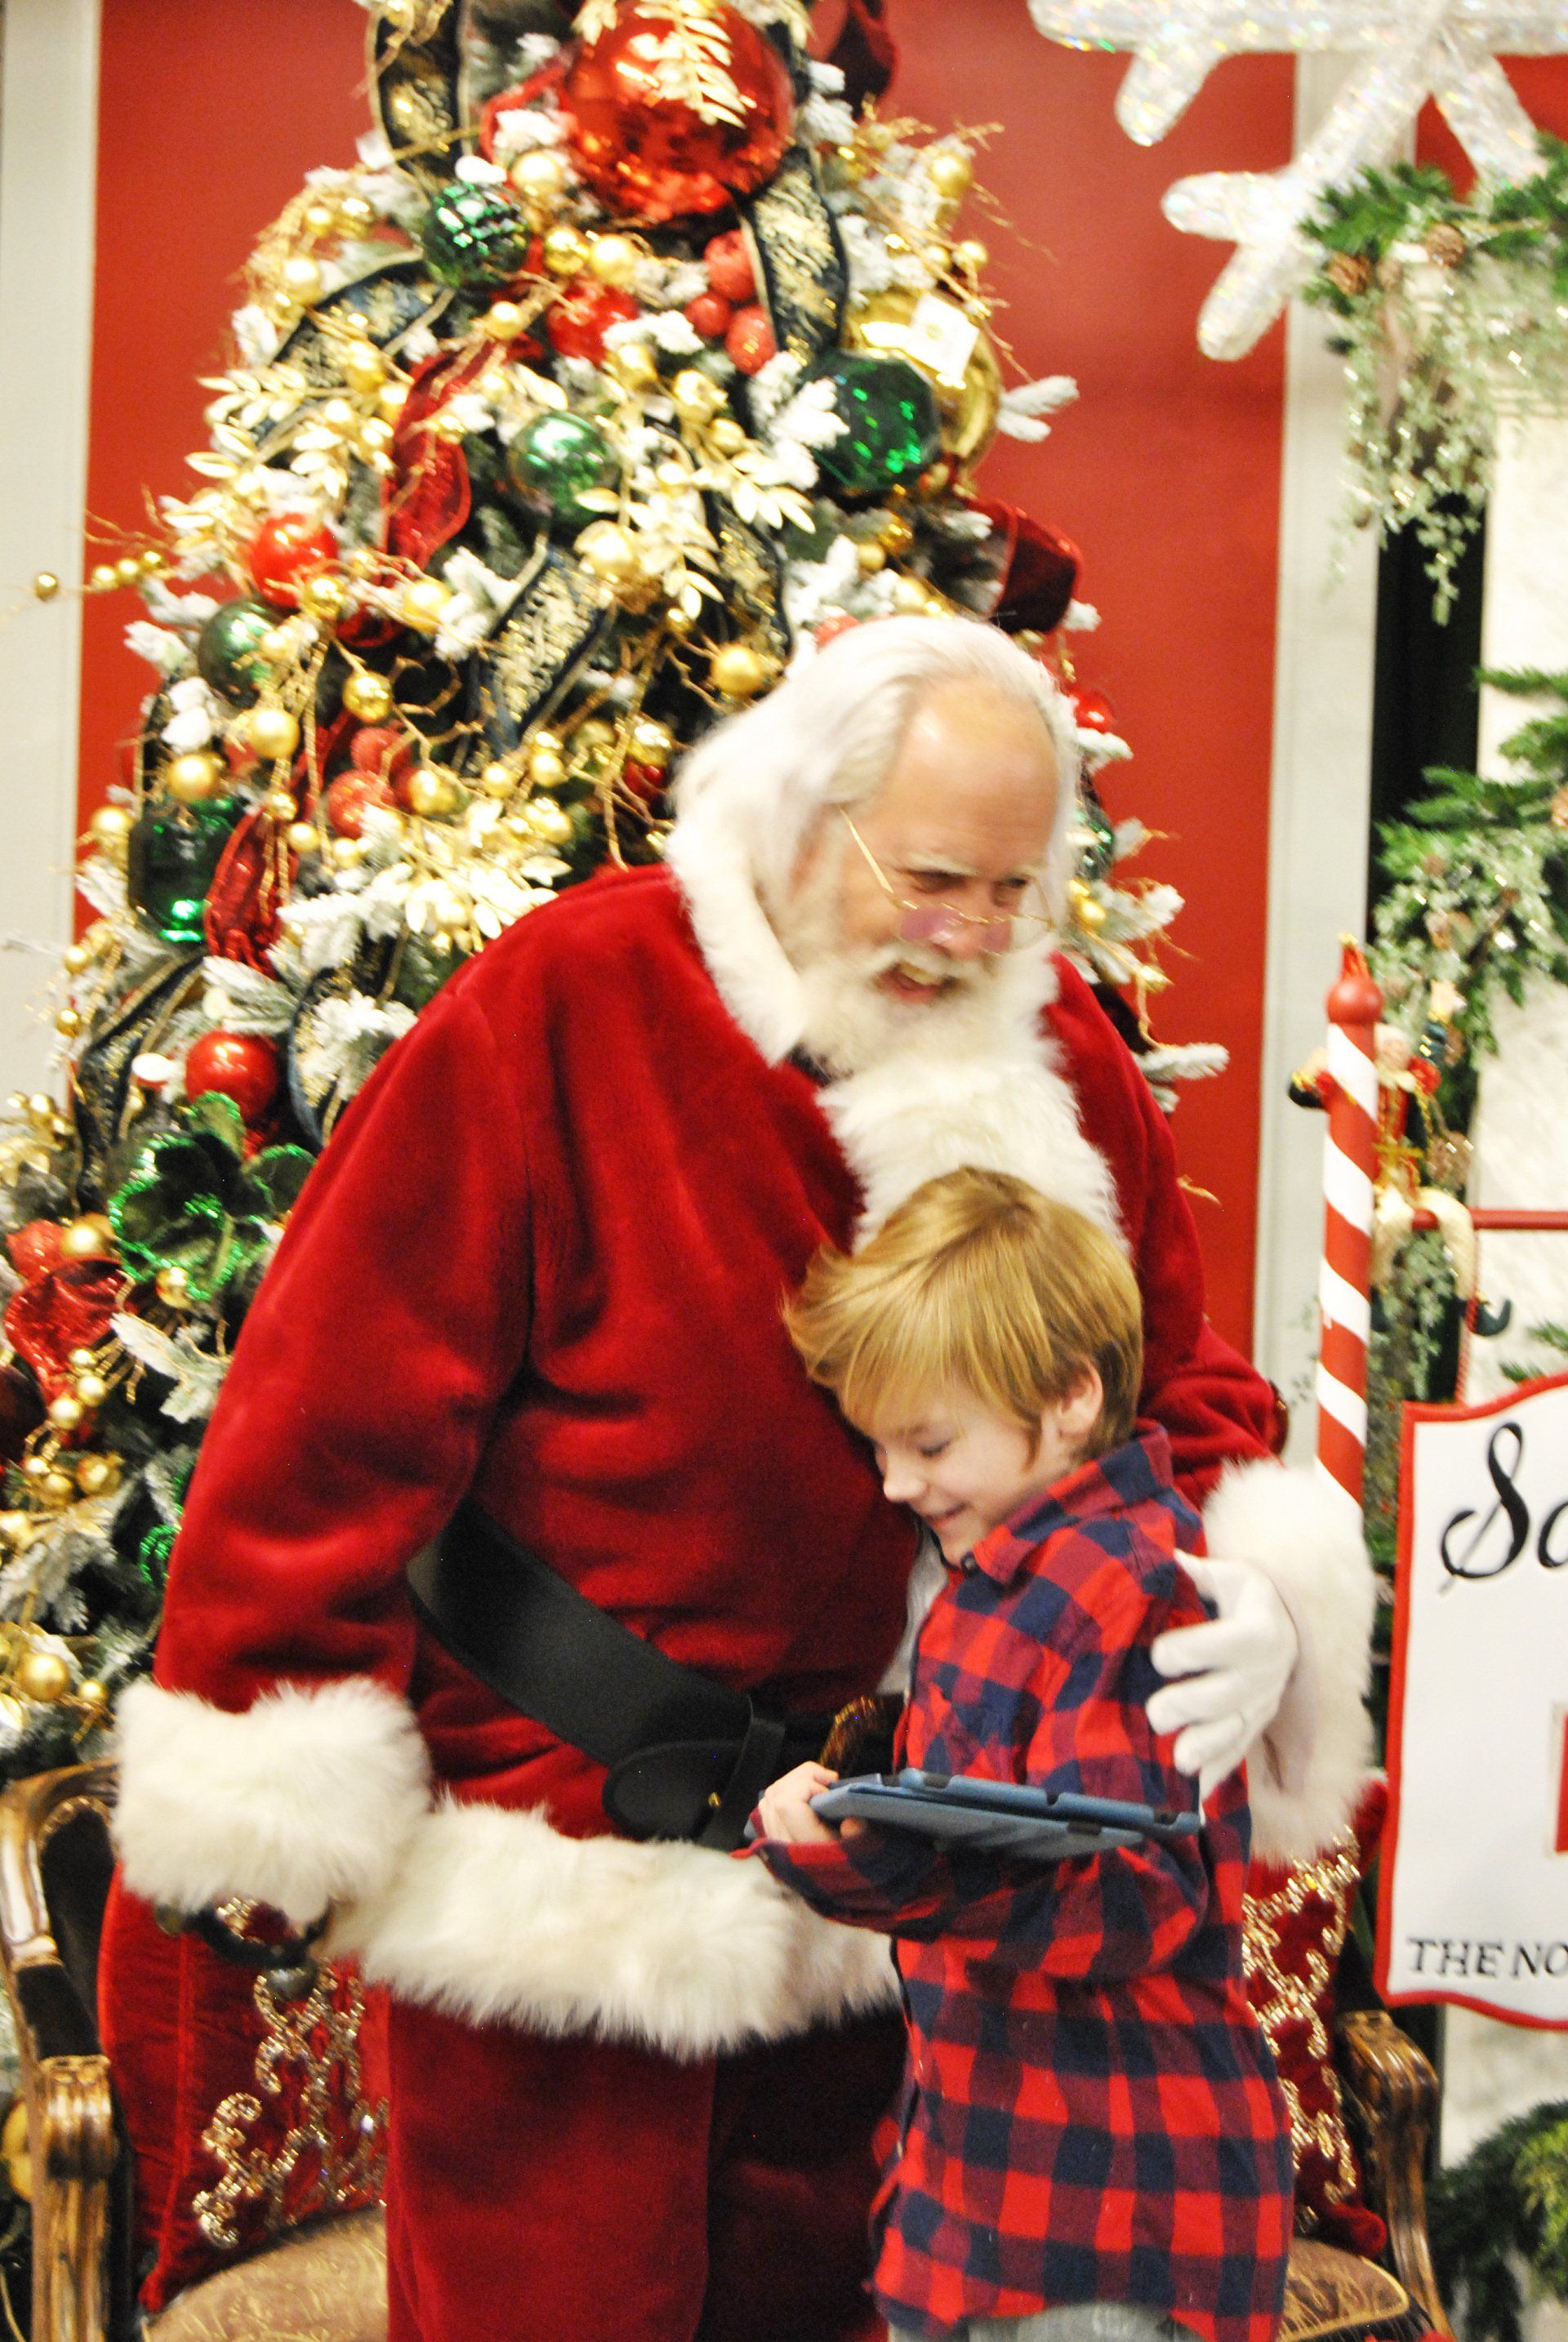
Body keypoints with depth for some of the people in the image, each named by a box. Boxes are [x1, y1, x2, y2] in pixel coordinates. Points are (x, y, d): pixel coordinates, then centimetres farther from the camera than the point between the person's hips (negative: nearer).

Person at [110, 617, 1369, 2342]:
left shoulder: (1063, 1062, 0)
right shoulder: (568, 1002, -16)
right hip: (551, 1862, -5)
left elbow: (1172, 1379, 6)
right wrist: (284, 1781, -15)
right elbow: (345, 1393, -16)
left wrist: (1261, 1585, -16)